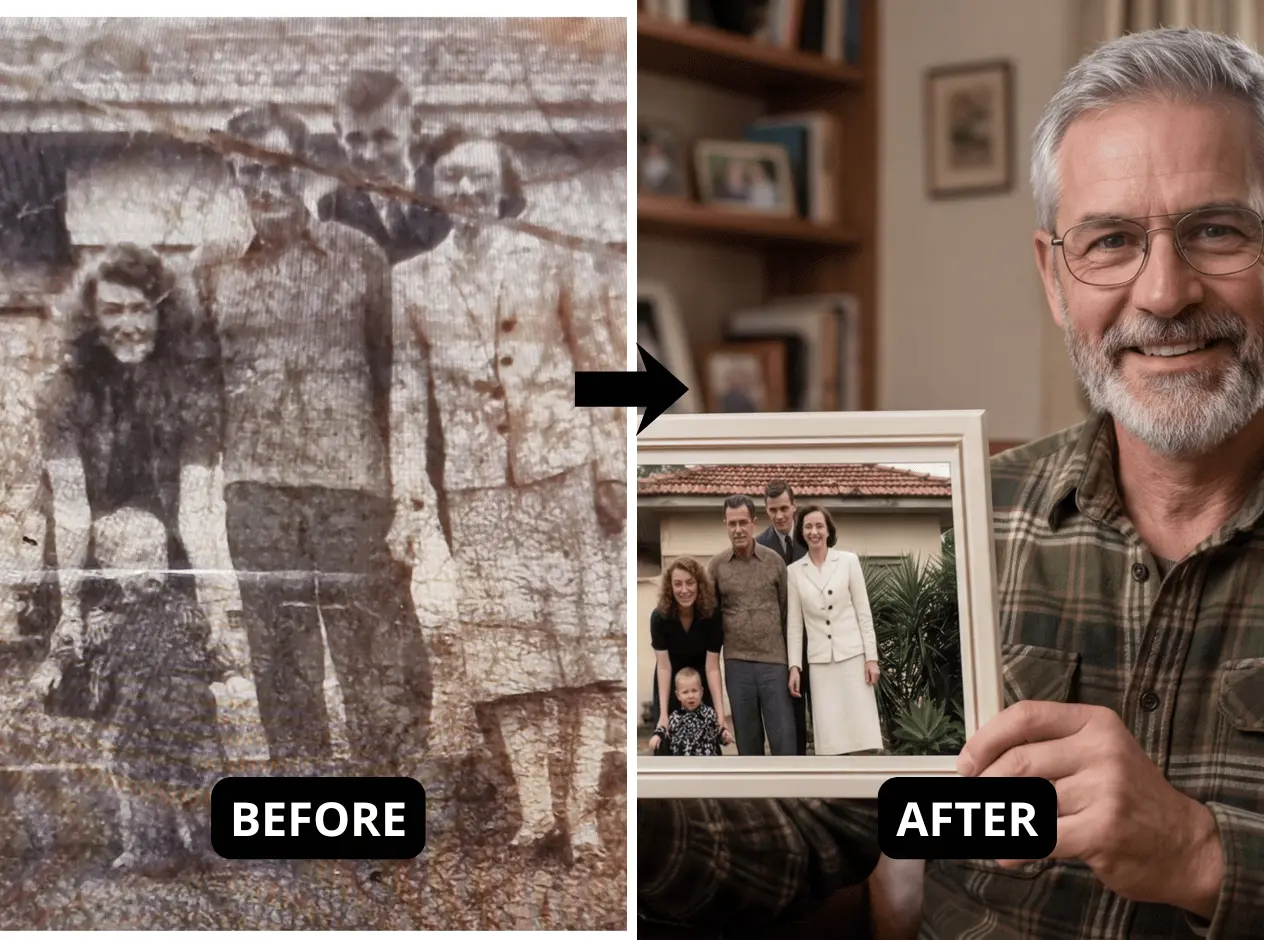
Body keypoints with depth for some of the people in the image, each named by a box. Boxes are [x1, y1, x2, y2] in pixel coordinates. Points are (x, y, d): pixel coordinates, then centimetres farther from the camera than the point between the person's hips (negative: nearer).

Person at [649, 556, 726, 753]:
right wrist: (663, 713, -31)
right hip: (671, 685, 0)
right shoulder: (659, 616, -23)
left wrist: (720, 712, -30)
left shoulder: (712, 615, -22)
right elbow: (664, 666, -24)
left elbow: (712, 667, -23)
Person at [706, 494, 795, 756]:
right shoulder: (716, 565, 3)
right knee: (747, 737, 7)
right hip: (737, 663, 1)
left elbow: (786, 610, 5)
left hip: (774, 661, -1)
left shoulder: (774, 561, 2)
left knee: (783, 736, -1)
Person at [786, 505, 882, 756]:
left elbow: (863, 612, 2)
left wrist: (871, 656, -4)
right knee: (831, 740, -1)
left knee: (861, 733, -3)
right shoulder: (794, 571, 5)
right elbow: (794, 622, 6)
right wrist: (794, 665, 0)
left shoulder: (848, 561, 3)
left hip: (852, 655, -1)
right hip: (819, 660, 1)